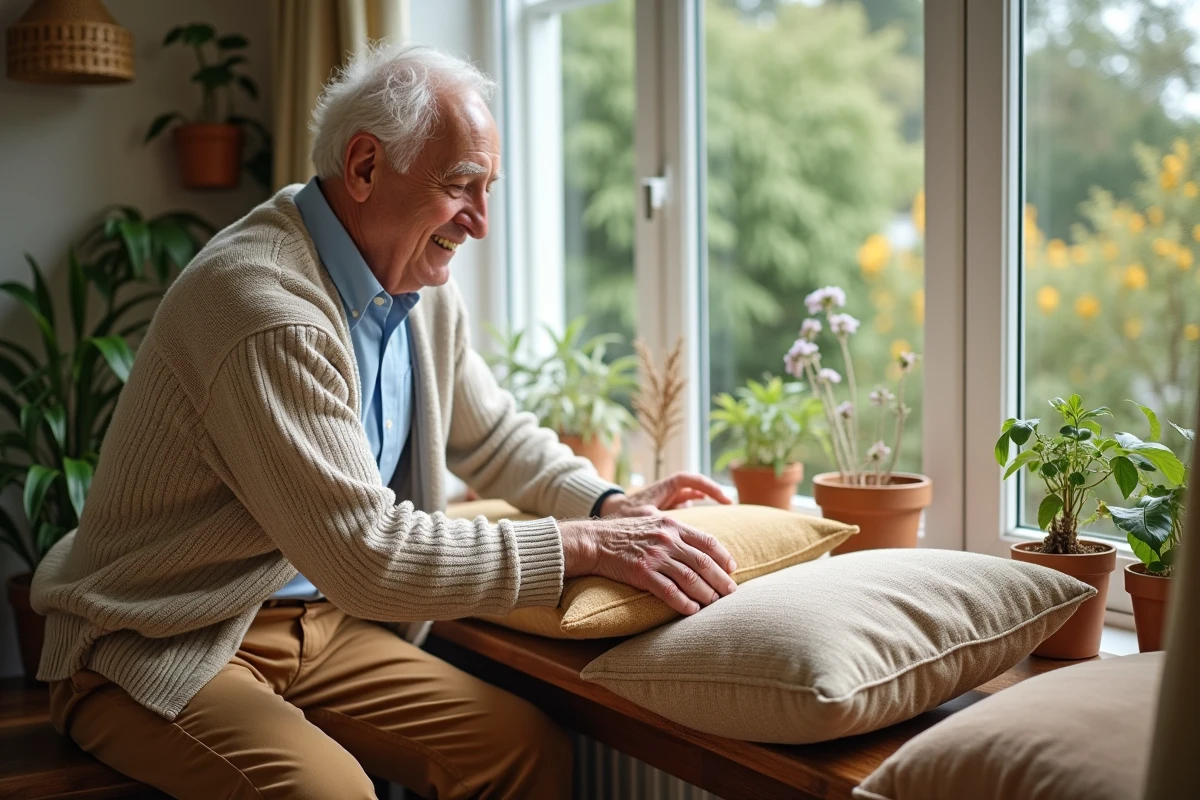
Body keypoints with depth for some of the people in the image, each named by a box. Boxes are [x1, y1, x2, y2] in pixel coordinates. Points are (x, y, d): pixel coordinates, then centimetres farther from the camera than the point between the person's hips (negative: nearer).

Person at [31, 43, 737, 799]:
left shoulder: (424, 285, 2)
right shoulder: (267, 308, -27)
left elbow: (492, 433, 17)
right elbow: (366, 555, -29)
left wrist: (609, 504, -1)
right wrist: (583, 546, -25)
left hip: (316, 623, 8)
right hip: (163, 650, -7)